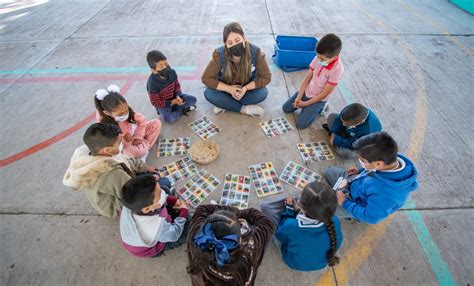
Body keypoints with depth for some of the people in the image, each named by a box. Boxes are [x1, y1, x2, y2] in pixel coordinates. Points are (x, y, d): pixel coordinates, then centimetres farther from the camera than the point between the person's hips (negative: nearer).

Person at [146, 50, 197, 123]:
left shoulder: (172, 72, -16)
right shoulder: (152, 83, -29)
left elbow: (177, 85, 2)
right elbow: (155, 103, -20)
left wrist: (178, 96, -19)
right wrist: (172, 102, -26)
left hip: (174, 97, 5)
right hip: (162, 104, -4)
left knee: (193, 99, -10)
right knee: (168, 118, -32)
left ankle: (173, 109, -9)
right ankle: (182, 110, -4)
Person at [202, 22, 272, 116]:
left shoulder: (255, 52, -25)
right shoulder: (219, 55, -25)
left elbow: (266, 77, -17)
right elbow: (206, 78, -19)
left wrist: (245, 88, -30)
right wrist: (229, 89, -30)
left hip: (248, 88, 1)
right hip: (227, 88, 0)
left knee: (263, 93, -29)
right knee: (208, 93, -27)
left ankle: (223, 104, -17)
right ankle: (244, 109, -19)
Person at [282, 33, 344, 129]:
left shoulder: (337, 69, -29)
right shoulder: (319, 58, -14)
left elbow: (324, 94, -22)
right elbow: (308, 77, -4)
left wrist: (305, 104, -17)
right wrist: (299, 97, -10)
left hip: (319, 99, -5)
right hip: (306, 91, 6)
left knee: (300, 124, -11)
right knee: (286, 108, 8)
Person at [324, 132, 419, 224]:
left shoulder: (385, 194, -44)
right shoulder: (392, 158, -24)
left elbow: (371, 217, -27)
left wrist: (345, 203, -20)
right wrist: (361, 171, -2)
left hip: (360, 203, -7)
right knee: (329, 172, 15)